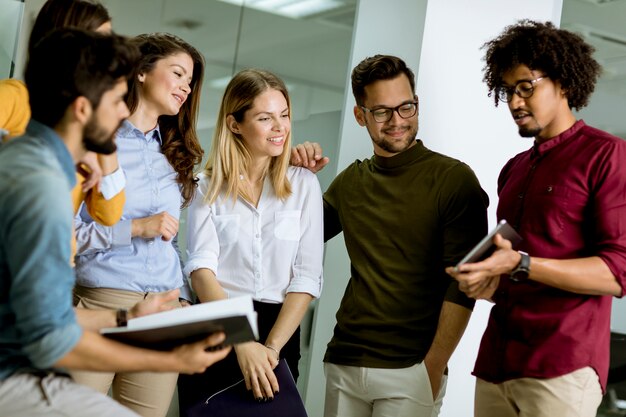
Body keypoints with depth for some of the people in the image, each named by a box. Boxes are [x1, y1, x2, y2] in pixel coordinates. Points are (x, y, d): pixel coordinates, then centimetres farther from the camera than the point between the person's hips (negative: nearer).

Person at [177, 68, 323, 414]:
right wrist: (242, 344, -23)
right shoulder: (209, 186, 1)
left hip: (279, 331, 1)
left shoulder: (302, 184, 3)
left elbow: (307, 276, -3)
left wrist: (272, 347, -14)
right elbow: (202, 268, -10)